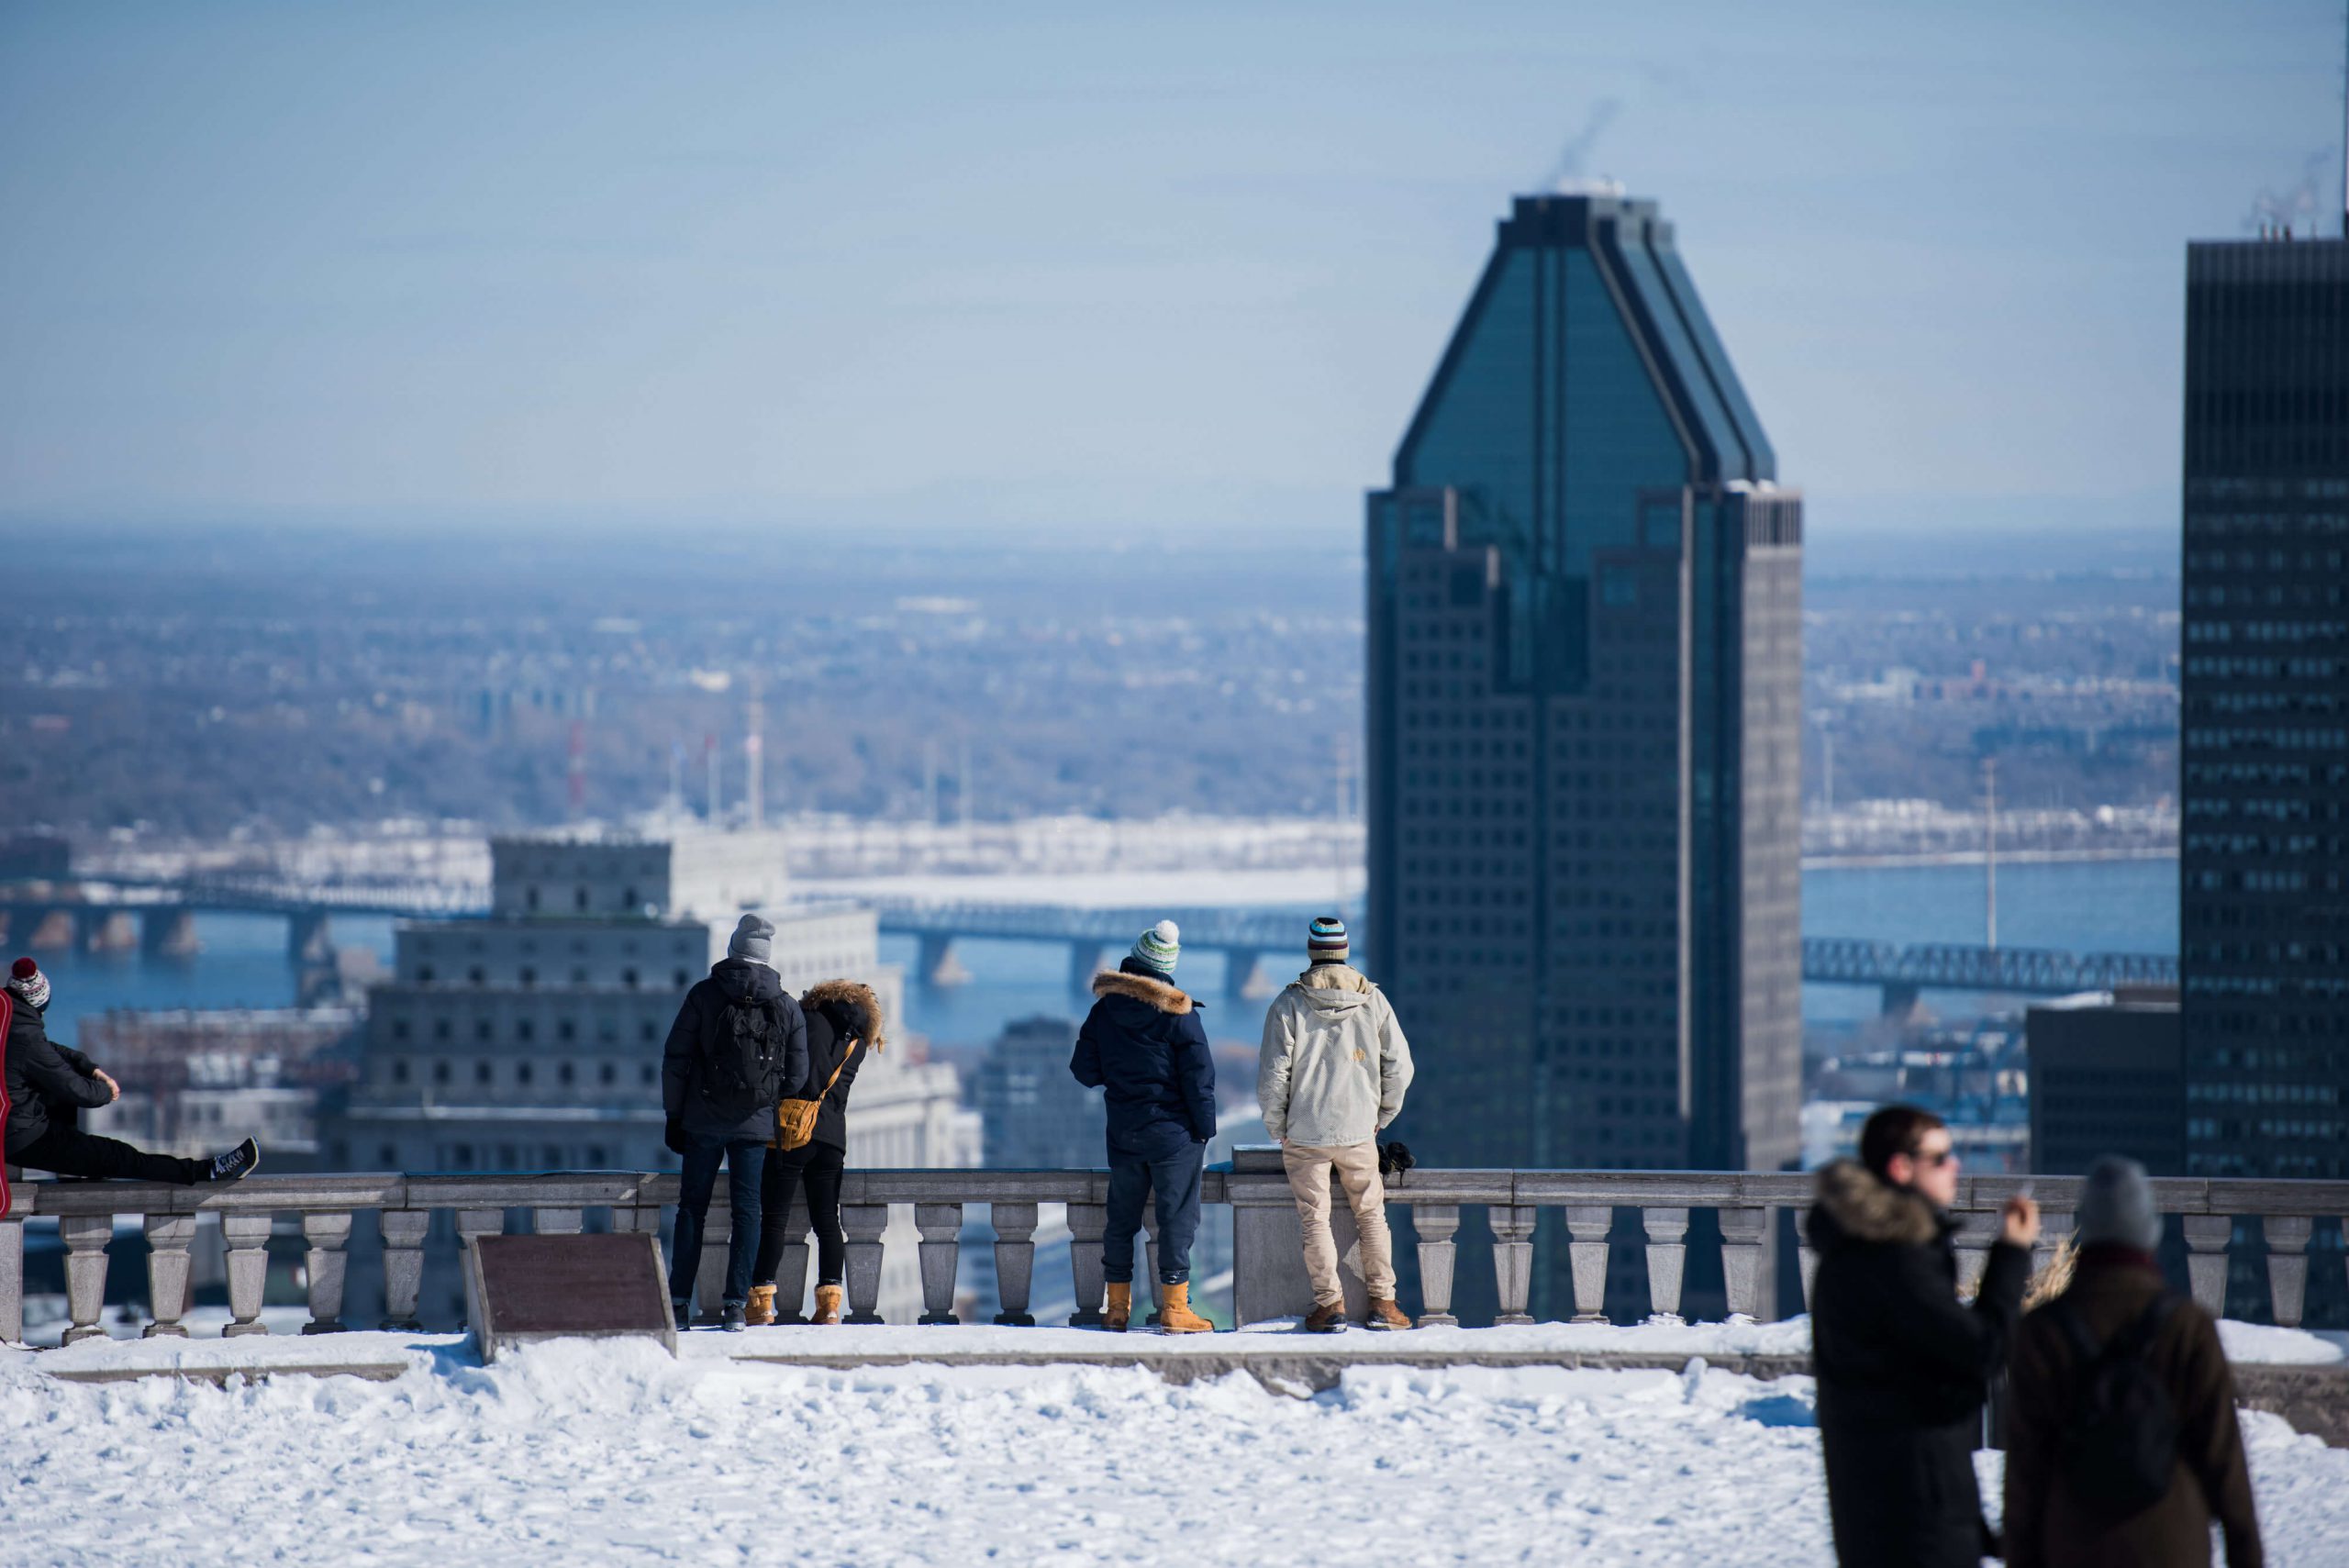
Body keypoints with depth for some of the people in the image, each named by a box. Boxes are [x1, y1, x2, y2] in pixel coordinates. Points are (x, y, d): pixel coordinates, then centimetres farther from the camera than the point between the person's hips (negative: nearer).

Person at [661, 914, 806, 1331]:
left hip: (703, 1123, -1)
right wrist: (781, 1124, 14)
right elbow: (798, 1074, 4)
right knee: (747, 1210, 4)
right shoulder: (786, 1006, 2)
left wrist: (674, 1115, 5)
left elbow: (676, 1059, -3)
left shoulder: (704, 995, -3)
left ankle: (678, 1301, 4)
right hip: (755, 1125, 1)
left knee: (692, 1207, 7)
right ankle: (736, 1304, -2)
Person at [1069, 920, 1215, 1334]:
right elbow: (1198, 1075, -12)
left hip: (1123, 1132, 4)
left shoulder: (1105, 1009, 0)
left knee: (1121, 1217, 13)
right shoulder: (1177, 1014, -13)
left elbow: (1085, 1070, 5)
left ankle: (1118, 1305, 16)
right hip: (1173, 1130, -4)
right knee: (1176, 1216, 0)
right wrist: (1204, 1128, -4)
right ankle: (1174, 1307, -4)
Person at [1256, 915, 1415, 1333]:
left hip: (1304, 1135, -2)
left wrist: (1277, 1127, 5)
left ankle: (1330, 1303, 1)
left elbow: (1272, 1075, -9)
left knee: (1314, 1220, 5)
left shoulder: (1288, 1004, -7)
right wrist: (1381, 1116, 16)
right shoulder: (1372, 1000, -1)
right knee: (1371, 1215, 13)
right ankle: (1382, 1302, 11)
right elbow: (1399, 1066, 3)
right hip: (1359, 1132, 2)